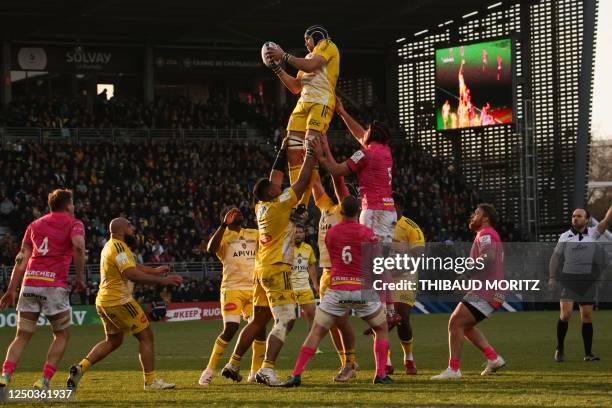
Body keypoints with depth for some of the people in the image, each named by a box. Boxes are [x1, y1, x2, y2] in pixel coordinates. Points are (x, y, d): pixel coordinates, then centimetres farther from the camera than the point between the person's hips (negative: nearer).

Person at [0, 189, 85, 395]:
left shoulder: (35, 225, 22)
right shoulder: (74, 224, 8)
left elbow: (22, 258, 14)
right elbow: (78, 246, -14)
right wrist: (79, 277, -4)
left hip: (30, 282, 4)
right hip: (54, 284, -4)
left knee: (22, 337, 9)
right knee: (62, 335, 12)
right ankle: (43, 382, 0)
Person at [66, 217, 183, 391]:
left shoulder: (110, 246, 15)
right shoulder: (119, 247, -16)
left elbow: (131, 266, 29)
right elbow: (132, 274, -27)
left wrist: (154, 271, 32)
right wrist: (162, 280, -25)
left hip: (103, 302, 10)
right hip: (119, 301, -10)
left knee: (113, 341, 22)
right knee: (146, 337, 0)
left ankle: (81, 367, 9)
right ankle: (150, 381, 1)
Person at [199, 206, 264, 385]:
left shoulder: (254, 234, 16)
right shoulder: (224, 235, 2)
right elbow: (211, 249, -19)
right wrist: (224, 225, -24)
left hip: (253, 288, 5)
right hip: (232, 288, -5)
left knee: (260, 328, -4)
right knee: (230, 330, -15)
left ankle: (256, 372, 8)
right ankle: (209, 371, -4)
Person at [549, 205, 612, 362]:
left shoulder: (593, 234, 4)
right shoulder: (565, 237, 5)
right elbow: (555, 258, 11)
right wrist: (553, 278, 2)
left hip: (587, 281, 1)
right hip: (568, 280, -1)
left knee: (587, 317, 2)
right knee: (565, 314, -14)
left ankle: (588, 353, 10)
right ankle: (560, 348, 3)